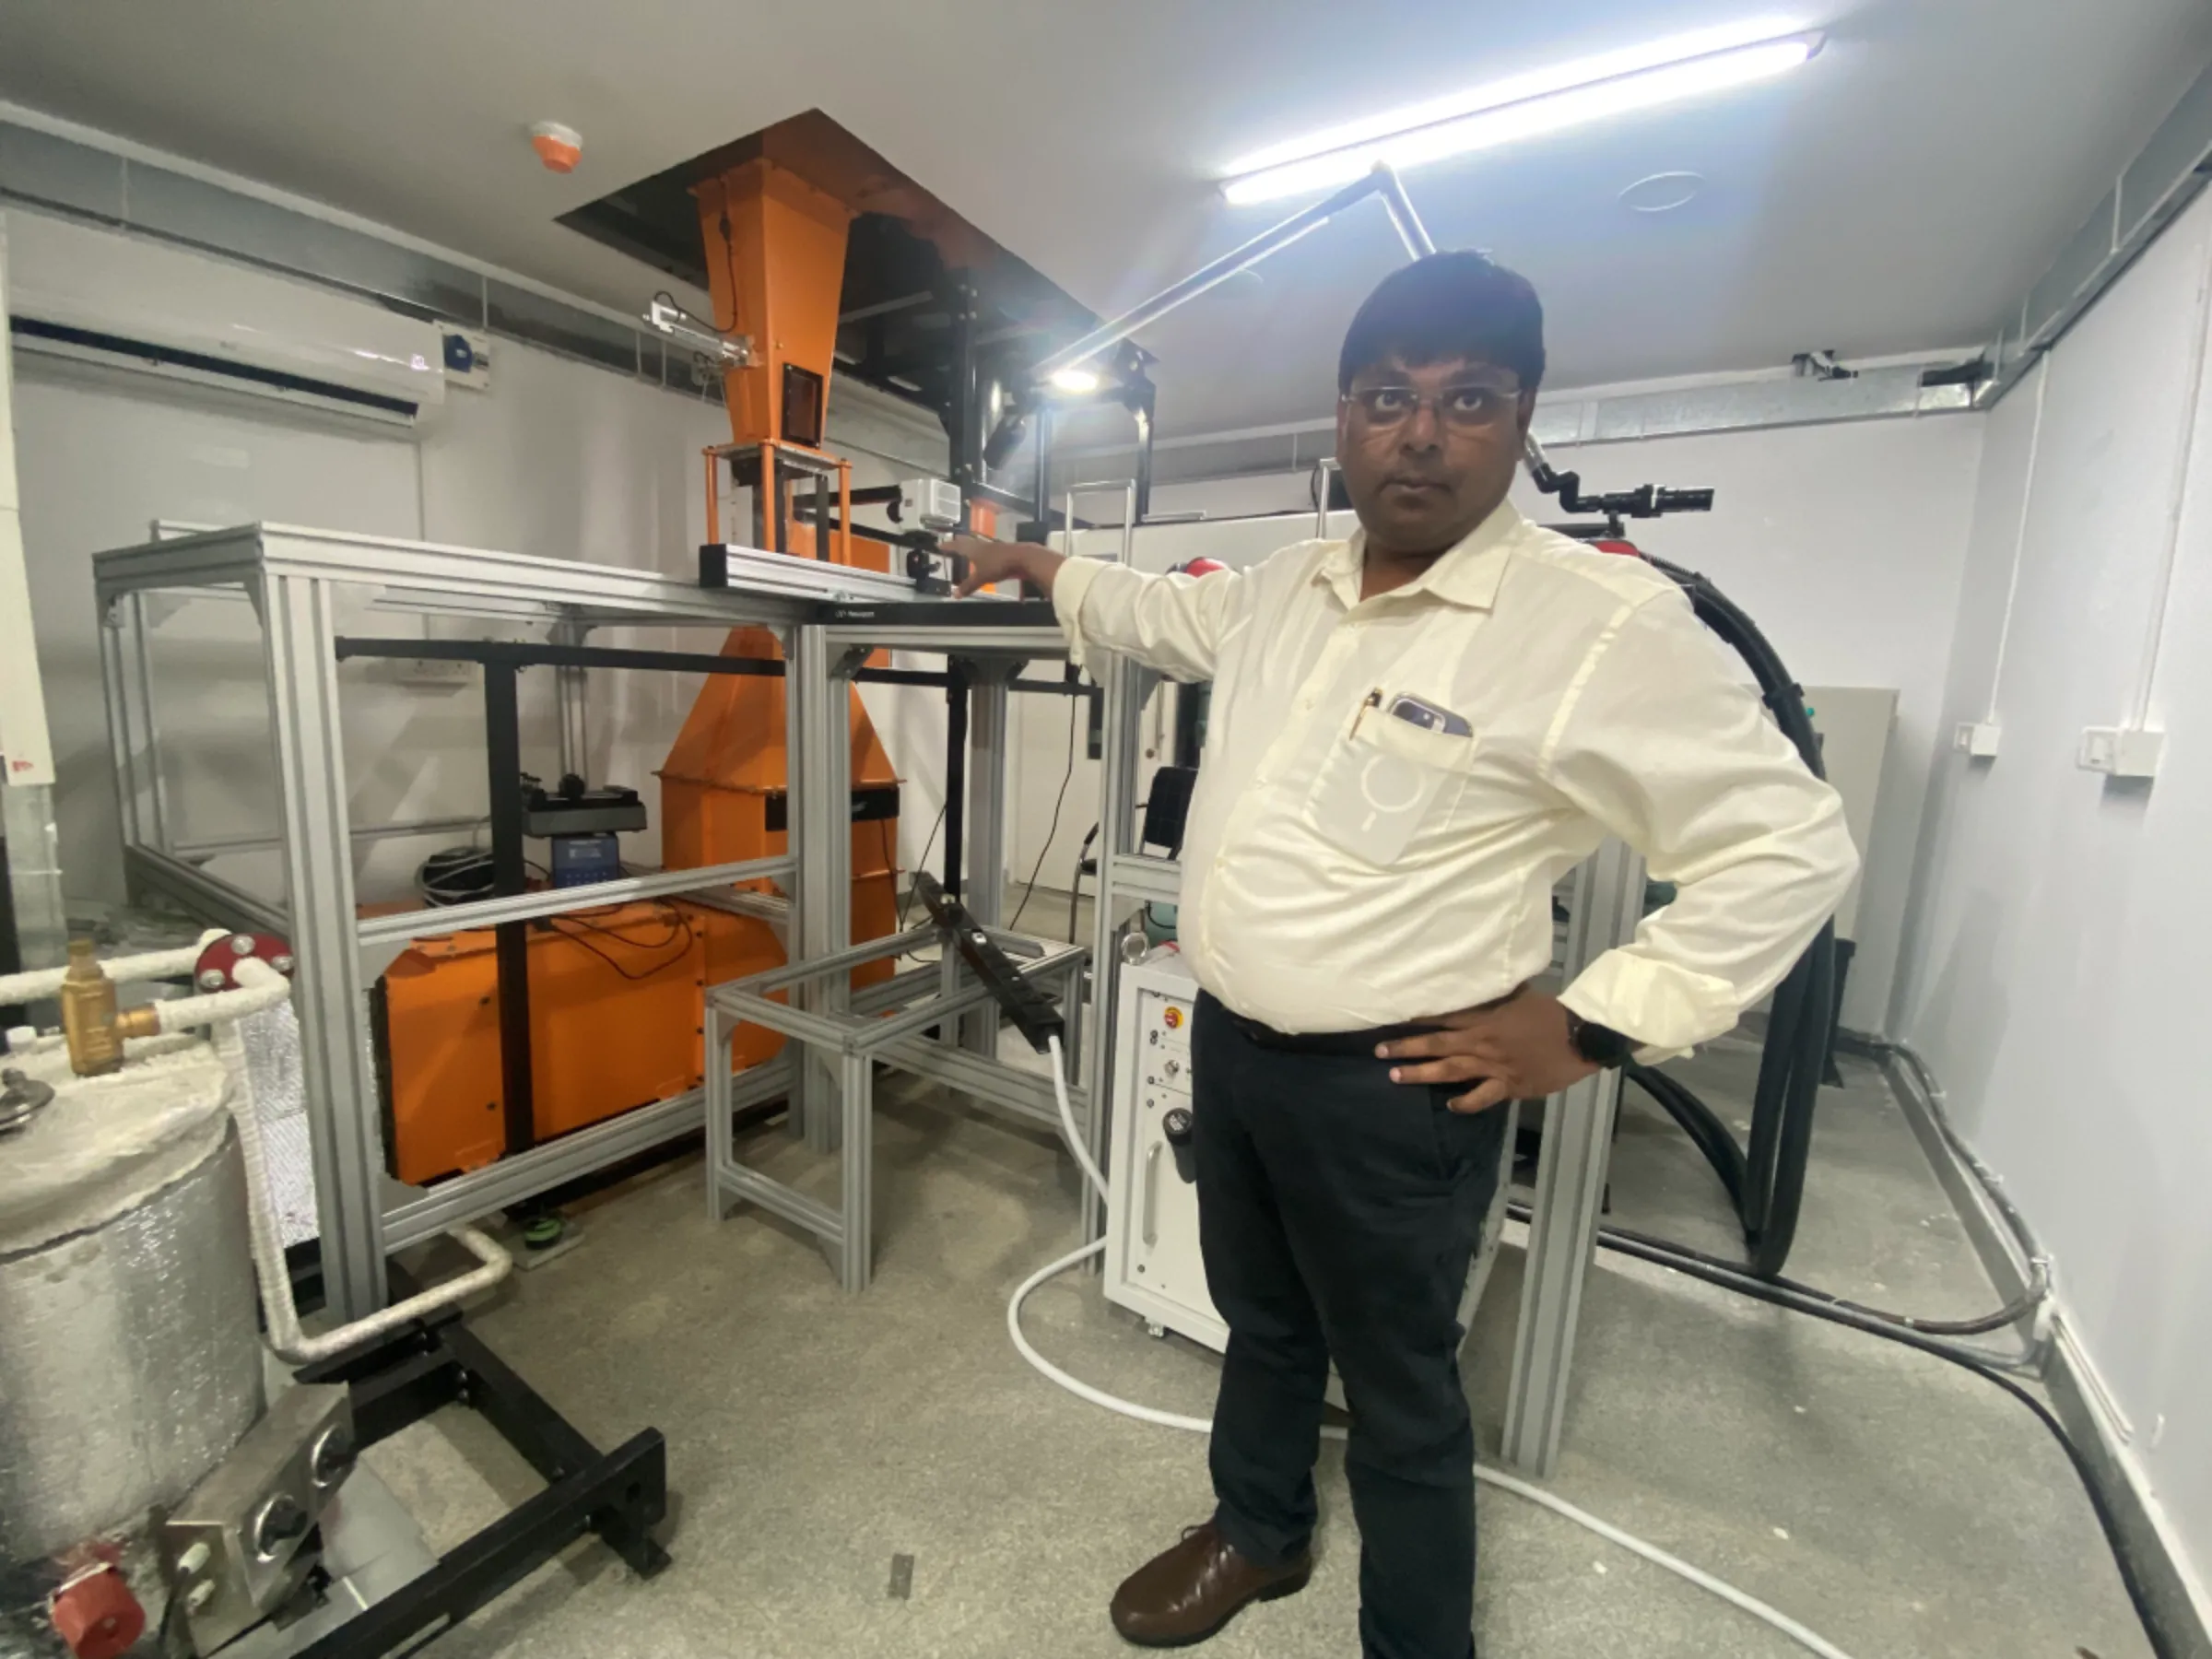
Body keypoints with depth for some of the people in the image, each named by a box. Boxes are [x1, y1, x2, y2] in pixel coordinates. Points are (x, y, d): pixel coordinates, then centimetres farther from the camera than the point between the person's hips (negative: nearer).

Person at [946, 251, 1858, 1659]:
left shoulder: (1606, 620, -17)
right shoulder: (1286, 588, 5)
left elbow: (1791, 841, -14)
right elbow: (1164, 612, 25)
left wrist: (1590, 1029, -16)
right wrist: (1042, 566, 31)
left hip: (1388, 1089, -7)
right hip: (1229, 1043, 7)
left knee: (1397, 1386, 16)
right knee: (1260, 1320, 28)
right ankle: (1259, 1535, 56)